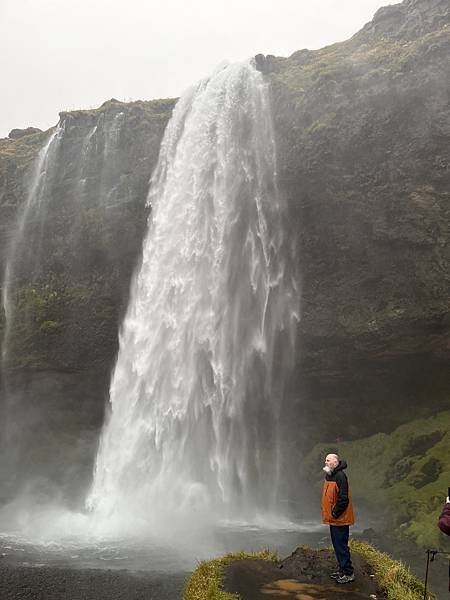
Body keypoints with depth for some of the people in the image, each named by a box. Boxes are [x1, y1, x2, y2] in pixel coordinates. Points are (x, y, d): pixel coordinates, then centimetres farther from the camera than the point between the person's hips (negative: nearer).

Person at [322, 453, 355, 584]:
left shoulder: (340, 476, -19)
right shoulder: (328, 475, 11)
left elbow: (343, 498, -23)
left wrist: (335, 513, -18)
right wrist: (328, 513, 14)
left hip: (340, 519, -10)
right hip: (333, 519, 10)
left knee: (341, 545, -4)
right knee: (337, 544, 16)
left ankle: (348, 573, 6)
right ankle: (342, 570, 27)